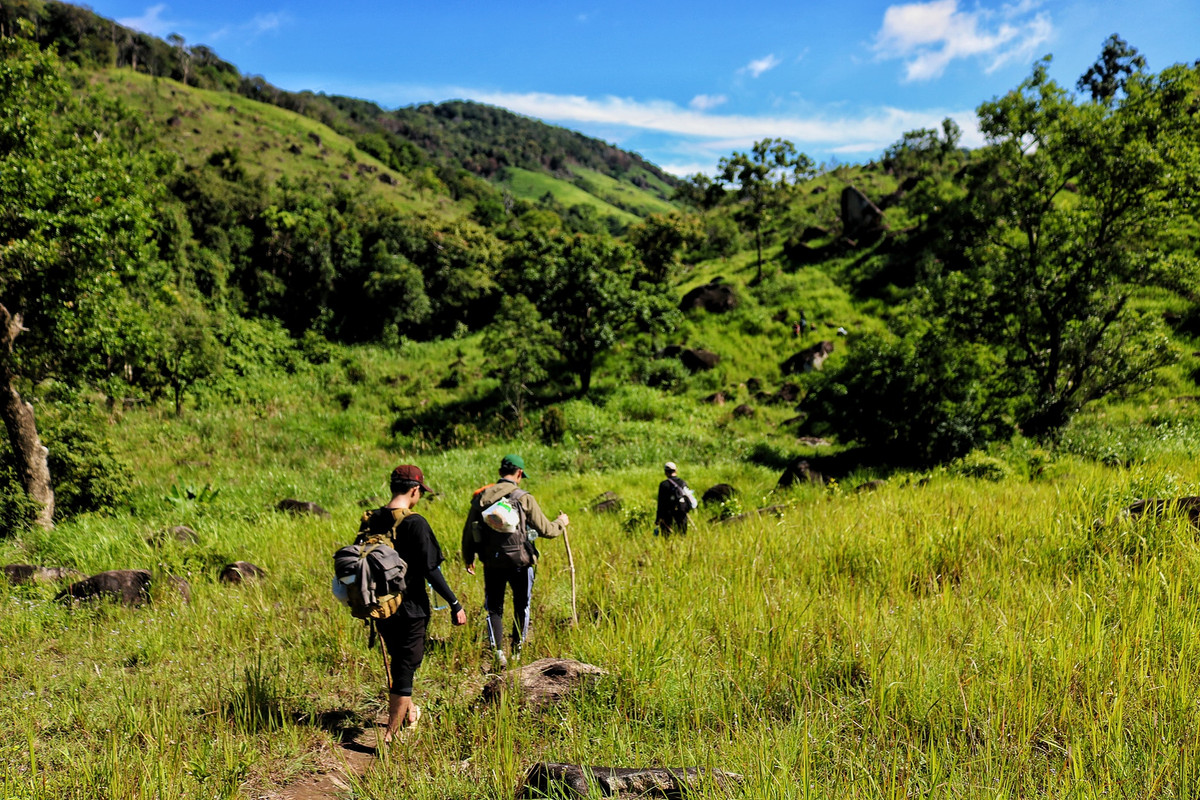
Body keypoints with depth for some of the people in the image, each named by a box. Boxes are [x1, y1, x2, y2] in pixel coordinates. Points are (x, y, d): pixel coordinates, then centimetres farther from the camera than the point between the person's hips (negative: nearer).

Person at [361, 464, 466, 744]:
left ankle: (409, 712, 46)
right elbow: (430, 569, -20)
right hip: (410, 609, -7)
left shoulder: (370, 521, 0)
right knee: (405, 669, 5)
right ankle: (389, 737, 8)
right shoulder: (414, 523, -19)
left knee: (399, 660, 26)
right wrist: (455, 604, -13)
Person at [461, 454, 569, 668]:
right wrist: (560, 523, 15)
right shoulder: (524, 498, -11)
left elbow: (468, 531, 8)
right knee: (521, 605, 18)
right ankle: (517, 650, 27)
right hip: (519, 561, -2)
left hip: (491, 562, 2)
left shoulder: (481, 497, 0)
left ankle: (497, 652, 0)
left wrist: (468, 558, 23)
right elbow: (545, 529, -6)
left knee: (494, 608, 12)